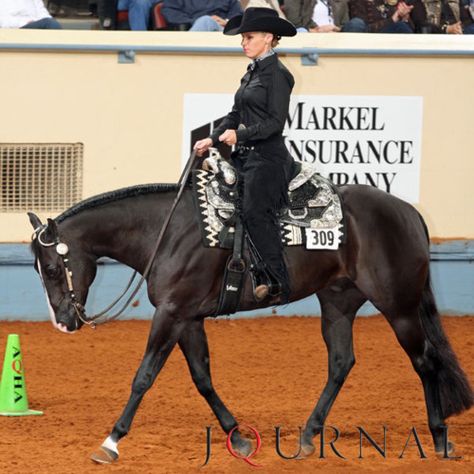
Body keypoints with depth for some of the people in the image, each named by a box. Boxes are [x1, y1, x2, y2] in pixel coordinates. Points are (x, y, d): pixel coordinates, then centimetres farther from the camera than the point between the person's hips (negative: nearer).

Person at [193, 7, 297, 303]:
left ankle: (281, 282, -17)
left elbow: (275, 122, -16)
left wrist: (241, 135, -23)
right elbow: (236, 116, 20)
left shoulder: (277, 74, -10)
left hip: (267, 156, -10)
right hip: (246, 156, 10)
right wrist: (213, 140, 8)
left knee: (255, 213, -18)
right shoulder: (252, 73, 17)